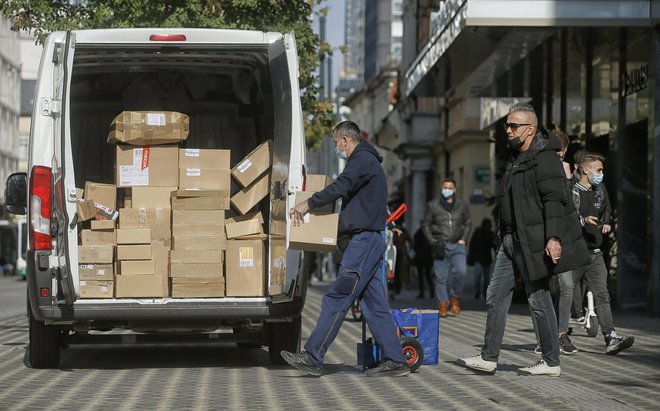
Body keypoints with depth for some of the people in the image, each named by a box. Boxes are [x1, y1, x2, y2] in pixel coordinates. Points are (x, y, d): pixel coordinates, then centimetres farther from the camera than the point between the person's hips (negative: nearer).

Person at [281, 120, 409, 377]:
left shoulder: (362, 160, -8)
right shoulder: (369, 161, 24)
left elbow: (340, 187, -22)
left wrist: (308, 204, -15)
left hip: (363, 239, -10)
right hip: (370, 240, 10)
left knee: (336, 299, -10)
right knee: (374, 303, 7)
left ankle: (313, 358, -11)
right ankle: (395, 361, 6)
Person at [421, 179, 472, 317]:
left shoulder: (462, 206, 10)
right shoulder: (433, 206, 5)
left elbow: (468, 223, 20)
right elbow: (425, 224, 8)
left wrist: (463, 239, 6)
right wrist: (432, 241, -3)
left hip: (457, 245, 1)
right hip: (440, 246, -1)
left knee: (461, 272, -16)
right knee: (440, 276, -1)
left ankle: (455, 297, 5)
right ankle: (442, 304, 7)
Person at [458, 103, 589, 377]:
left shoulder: (544, 159, -12)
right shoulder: (516, 159, 18)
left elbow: (554, 199, -20)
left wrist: (554, 236, -29)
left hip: (533, 241, -10)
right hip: (511, 239, 10)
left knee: (538, 298, -3)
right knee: (496, 295, 7)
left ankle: (551, 362, 6)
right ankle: (488, 358, 11)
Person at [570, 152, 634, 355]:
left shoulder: (600, 190, 13)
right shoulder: (570, 192, -9)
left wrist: (606, 223, 13)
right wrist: (583, 221, -25)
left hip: (594, 253, 5)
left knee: (602, 295, -7)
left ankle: (611, 338, -16)